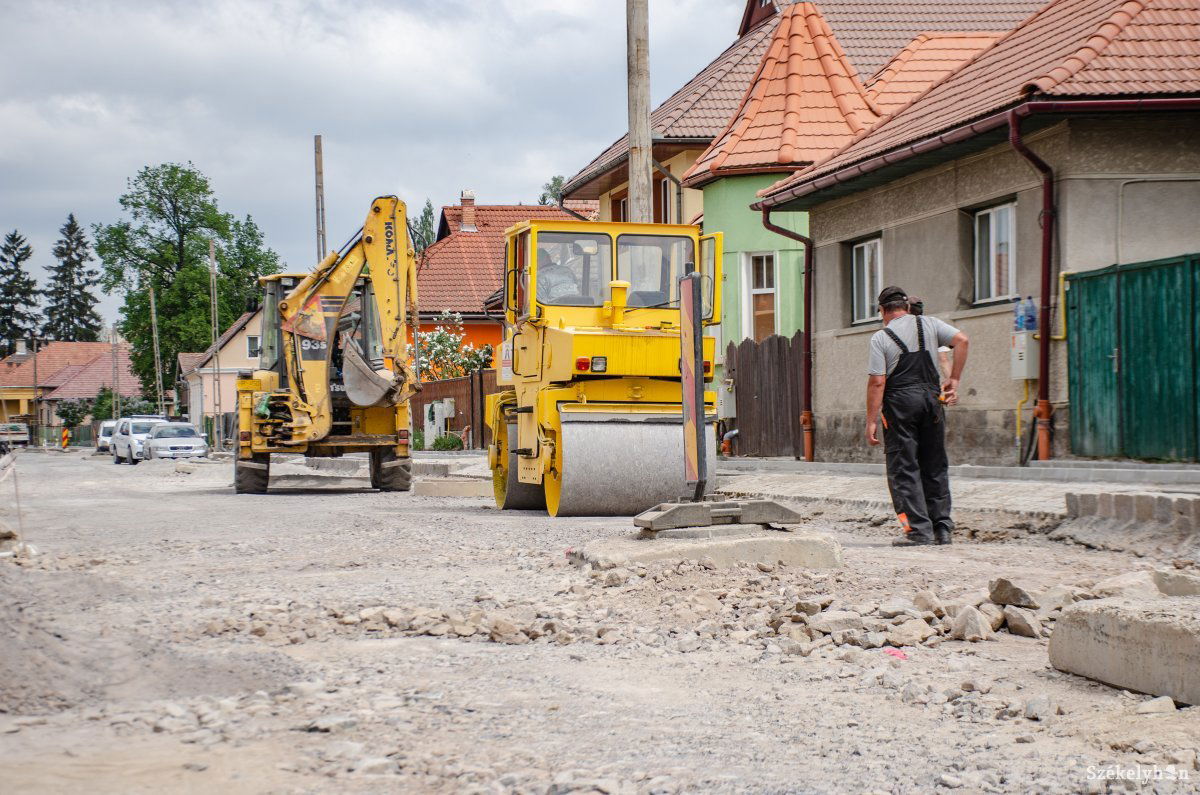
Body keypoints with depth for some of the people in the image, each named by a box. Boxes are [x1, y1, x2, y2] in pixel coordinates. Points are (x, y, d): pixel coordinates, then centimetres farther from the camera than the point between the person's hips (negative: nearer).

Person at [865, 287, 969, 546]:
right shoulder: (929, 325, 7)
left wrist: (871, 421, -7)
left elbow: (877, 382, -9)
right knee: (935, 466, 12)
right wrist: (954, 379, 3)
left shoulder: (880, 337, -3)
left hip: (899, 401, -4)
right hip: (931, 397, 4)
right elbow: (962, 340, -3)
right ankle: (942, 528, 12)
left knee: (903, 468, 1)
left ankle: (918, 529, -5)